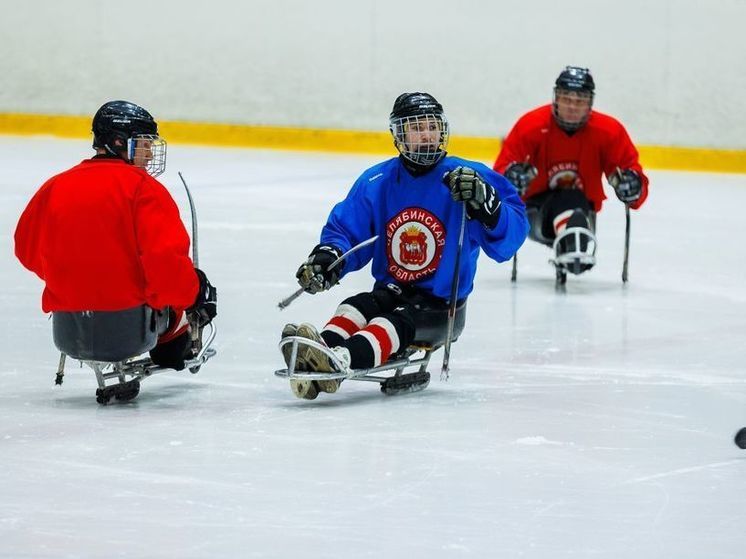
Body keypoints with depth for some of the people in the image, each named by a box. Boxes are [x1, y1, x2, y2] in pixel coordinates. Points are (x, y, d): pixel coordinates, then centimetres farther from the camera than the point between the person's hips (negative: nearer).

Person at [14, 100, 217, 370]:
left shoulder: (54, 187, 1)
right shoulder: (141, 187, -14)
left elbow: (27, 249, 11)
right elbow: (165, 257, -22)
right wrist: (195, 292, -4)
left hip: (68, 309, 5)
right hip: (134, 312, -5)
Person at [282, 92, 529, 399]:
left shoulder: (469, 178, -6)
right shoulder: (376, 182, 4)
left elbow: (511, 235, -12)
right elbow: (345, 231, 8)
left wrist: (484, 203, -32)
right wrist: (327, 257, -14)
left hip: (441, 302, -5)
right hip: (390, 290, 5)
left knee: (397, 321, -33)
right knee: (353, 310, -26)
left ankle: (341, 361, -62)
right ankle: (321, 353, -55)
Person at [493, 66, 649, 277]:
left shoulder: (609, 131, -9)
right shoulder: (531, 125, -14)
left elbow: (632, 170, -7)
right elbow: (501, 171, -14)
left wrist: (631, 185, -32)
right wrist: (511, 179, -39)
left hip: (582, 207, 2)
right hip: (536, 208, -2)